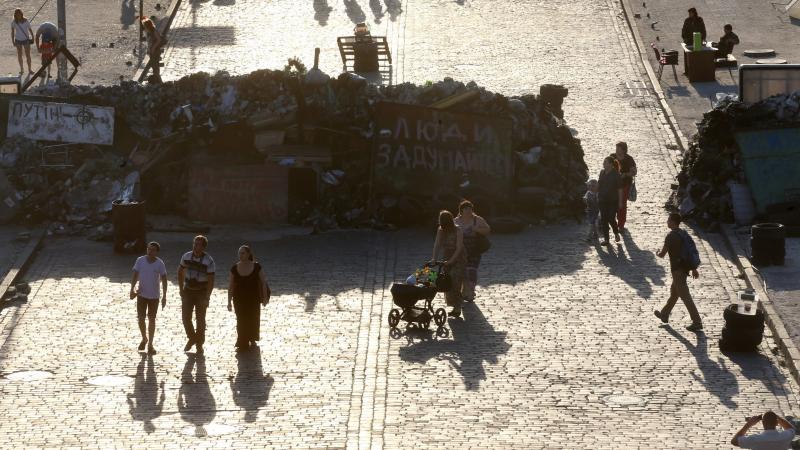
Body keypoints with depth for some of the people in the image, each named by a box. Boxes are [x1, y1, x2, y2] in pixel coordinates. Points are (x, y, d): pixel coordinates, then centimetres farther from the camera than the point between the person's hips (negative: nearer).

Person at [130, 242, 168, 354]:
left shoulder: (160, 264, -9)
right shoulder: (140, 260, -6)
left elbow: (164, 280, -4)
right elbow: (135, 276, 0)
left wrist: (164, 296, -5)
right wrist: (132, 289, -13)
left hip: (154, 296, -1)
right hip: (141, 295, 1)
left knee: (151, 320, 6)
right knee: (141, 319, 0)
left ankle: (150, 344, 16)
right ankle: (144, 339, 27)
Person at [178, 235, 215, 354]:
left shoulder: (209, 261, -17)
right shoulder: (186, 256, -6)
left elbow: (211, 281, -15)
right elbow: (180, 272, 10)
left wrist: (207, 298, -20)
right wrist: (181, 289, 6)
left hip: (202, 292, -3)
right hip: (188, 291, 3)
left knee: (200, 320, 2)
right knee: (186, 317, 1)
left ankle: (199, 344, 16)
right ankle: (191, 339, 25)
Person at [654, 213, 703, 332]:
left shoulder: (670, 236, -19)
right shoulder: (683, 233, 6)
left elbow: (662, 254, -15)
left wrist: (658, 253, 10)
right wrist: (694, 269, 15)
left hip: (678, 269, -9)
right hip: (685, 267, 9)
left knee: (685, 296, -6)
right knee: (673, 292, 24)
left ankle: (697, 322, -7)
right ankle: (664, 314, 41)